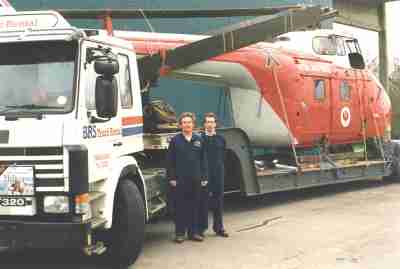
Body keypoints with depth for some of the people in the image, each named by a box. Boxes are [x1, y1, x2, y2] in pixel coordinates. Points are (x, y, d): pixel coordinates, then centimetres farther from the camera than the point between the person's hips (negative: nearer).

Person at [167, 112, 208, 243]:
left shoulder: (199, 140, 8)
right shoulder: (175, 140, 1)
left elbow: (203, 160, 9)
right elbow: (170, 161, 1)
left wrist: (204, 177, 3)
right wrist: (171, 178, -5)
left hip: (195, 179, 2)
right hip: (180, 180, -2)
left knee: (194, 206, 7)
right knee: (180, 206, 2)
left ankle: (193, 232, 17)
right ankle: (180, 233, 10)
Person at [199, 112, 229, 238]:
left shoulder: (221, 139, 9)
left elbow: (223, 157, 11)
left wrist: (221, 170, 2)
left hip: (218, 174, 3)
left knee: (218, 200, 8)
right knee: (203, 200, -1)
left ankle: (218, 228, 16)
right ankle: (202, 227, 8)